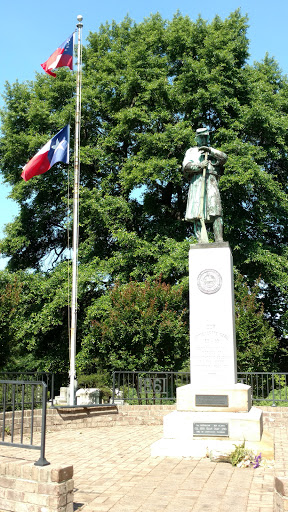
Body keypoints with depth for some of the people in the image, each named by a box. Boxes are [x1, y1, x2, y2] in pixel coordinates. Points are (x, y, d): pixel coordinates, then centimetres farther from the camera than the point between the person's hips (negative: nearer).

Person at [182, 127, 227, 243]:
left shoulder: (213, 151, 29)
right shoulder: (191, 151, 25)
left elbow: (224, 158, 7)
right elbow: (186, 166, 7)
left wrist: (210, 150, -5)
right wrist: (199, 166, -11)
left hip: (211, 182, 1)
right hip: (197, 182, -1)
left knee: (216, 212, -15)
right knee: (197, 213, -13)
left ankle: (219, 241, -21)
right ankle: (202, 241, -19)